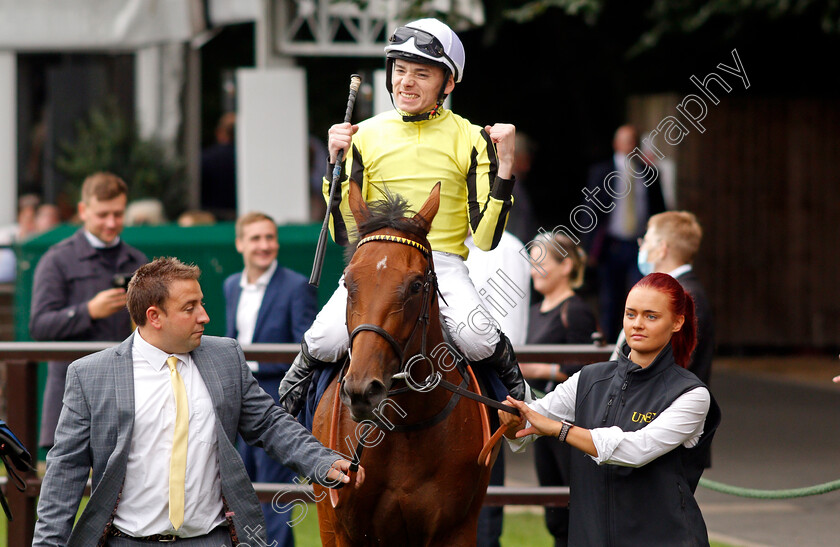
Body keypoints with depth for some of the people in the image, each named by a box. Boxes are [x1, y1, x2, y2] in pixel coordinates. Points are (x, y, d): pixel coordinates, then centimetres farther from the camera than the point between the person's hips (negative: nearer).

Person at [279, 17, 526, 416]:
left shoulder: (470, 140, 4)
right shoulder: (365, 136, 8)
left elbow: (486, 237, -1)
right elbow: (344, 234, 4)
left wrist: (505, 167, -10)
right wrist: (336, 163, -5)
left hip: (443, 265, -1)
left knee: (477, 339, -31)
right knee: (328, 338, -27)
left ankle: (512, 381, 4)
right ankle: (296, 384, 9)